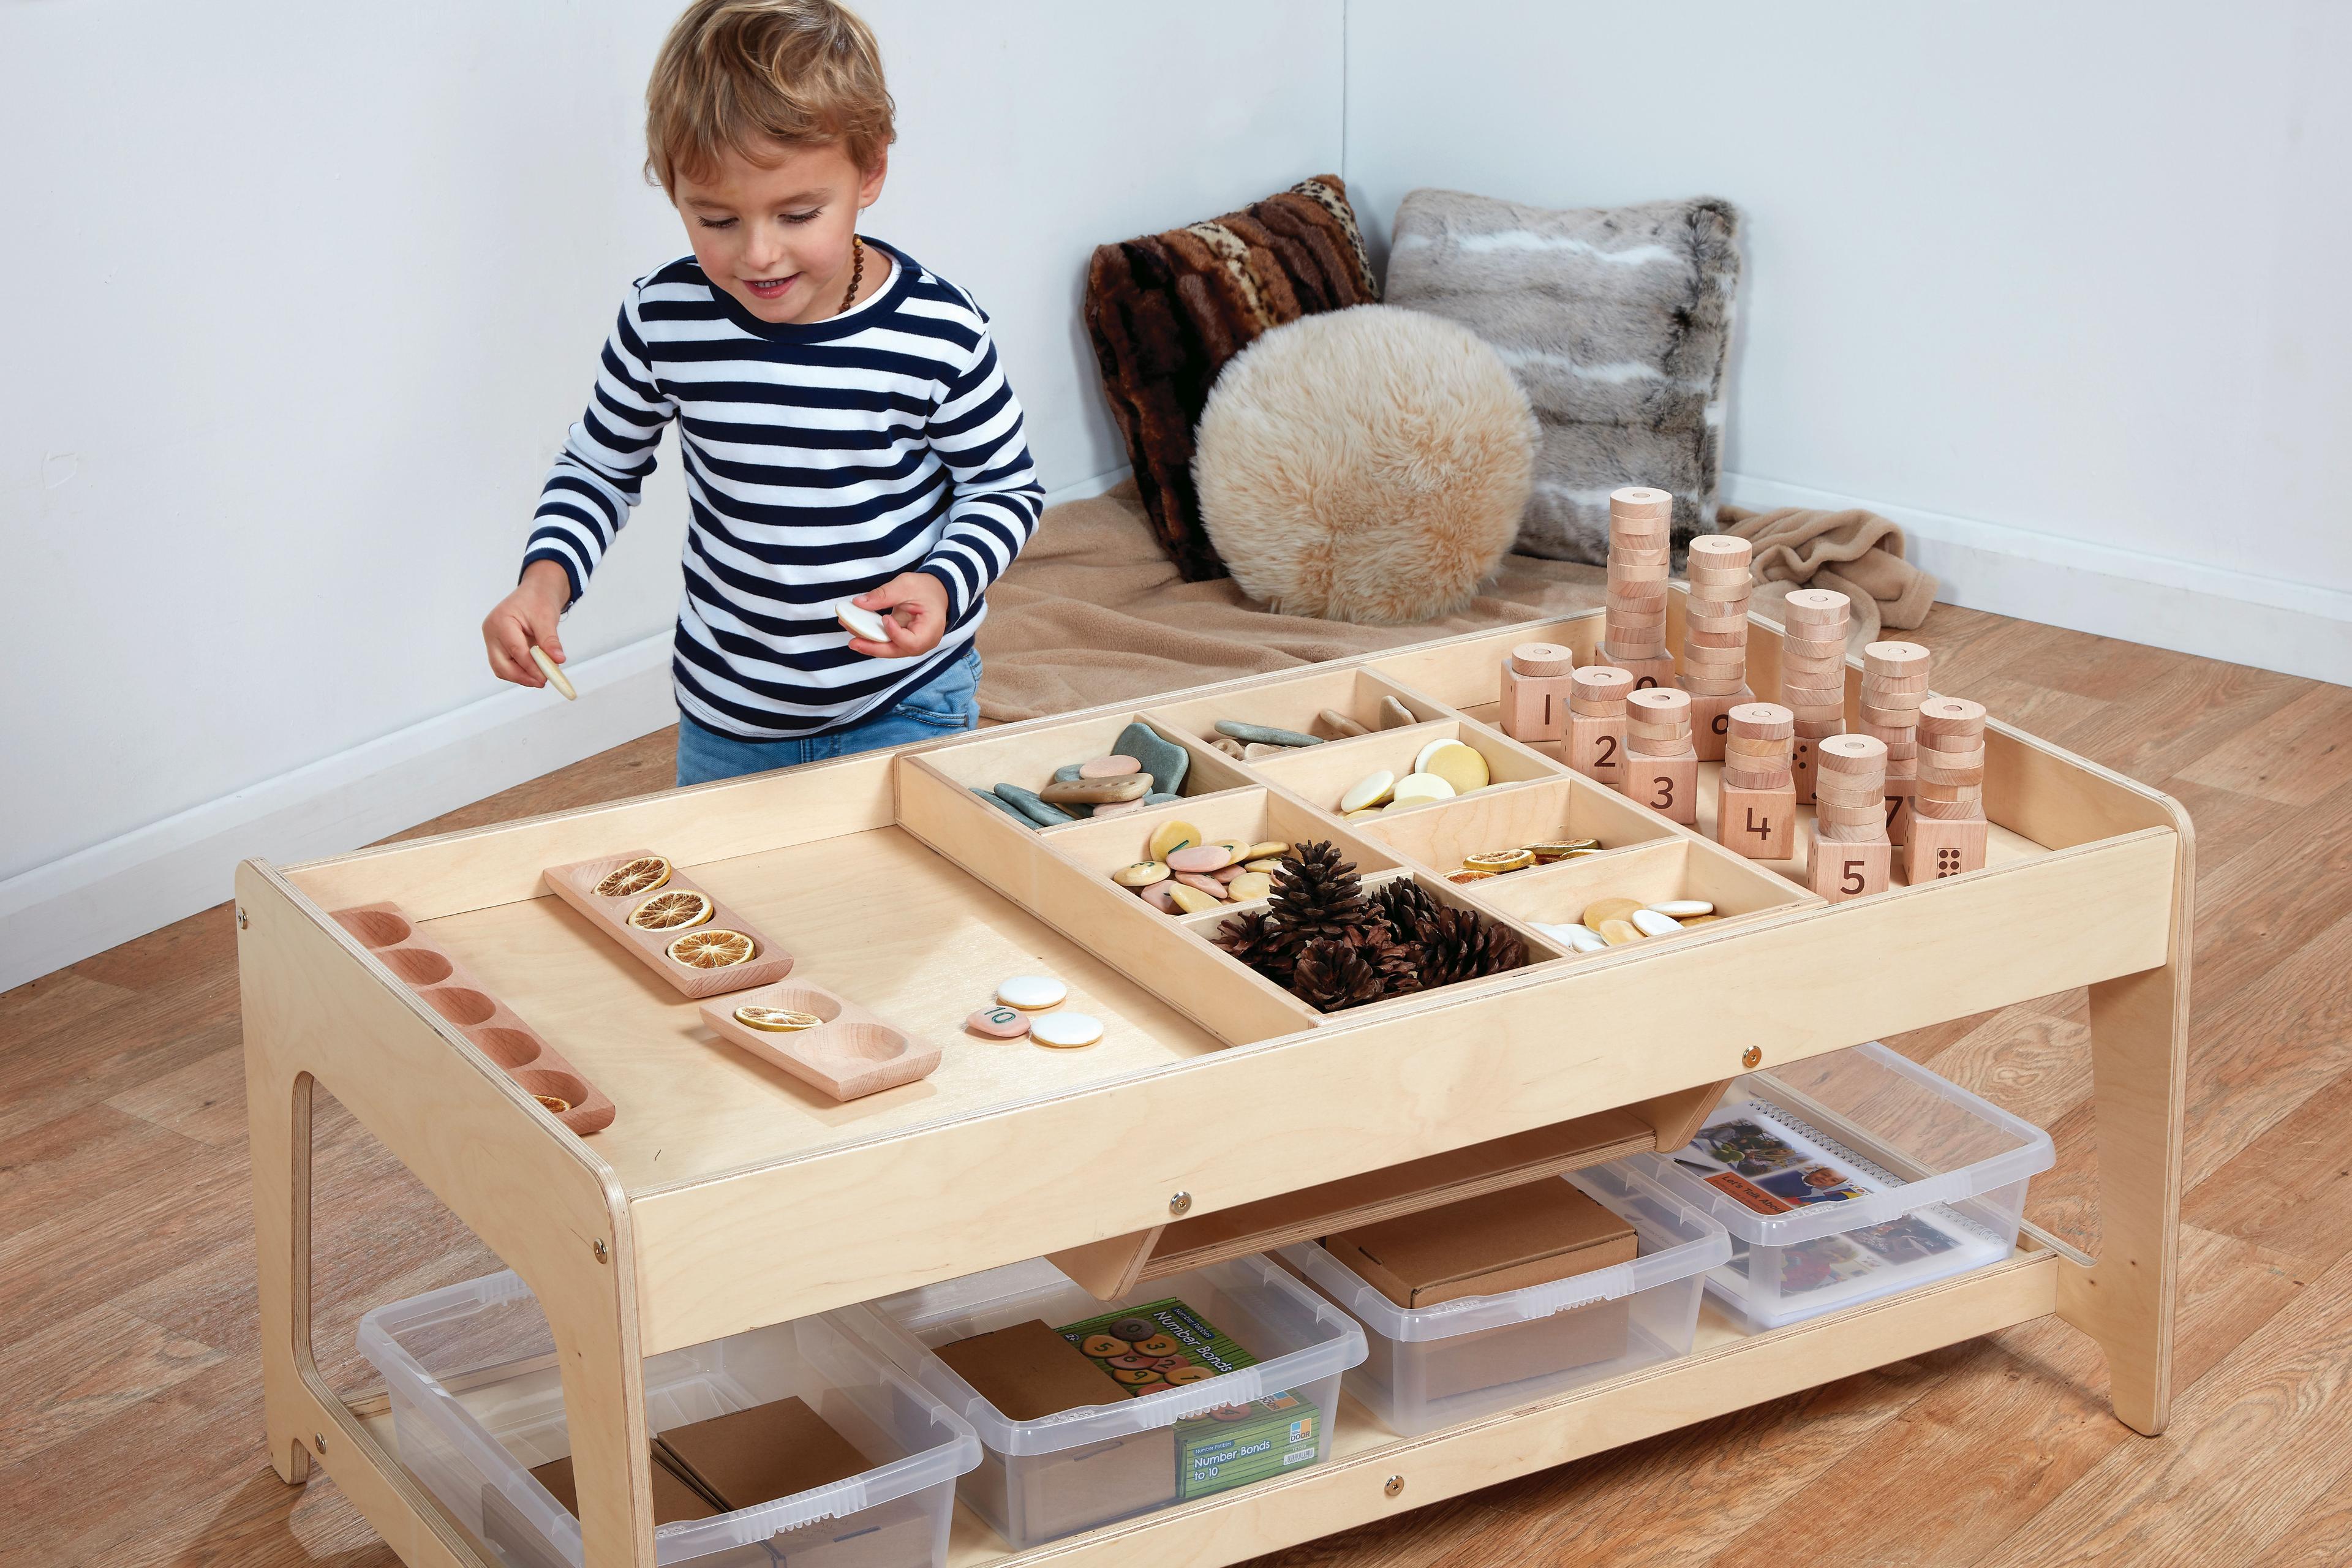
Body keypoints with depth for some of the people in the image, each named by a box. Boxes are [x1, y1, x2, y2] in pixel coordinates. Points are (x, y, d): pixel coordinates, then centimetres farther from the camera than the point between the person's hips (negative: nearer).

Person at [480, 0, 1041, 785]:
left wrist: (943, 585, -23)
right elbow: (599, 466, 3)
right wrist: (547, 576, -14)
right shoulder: (663, 320, -13)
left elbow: (1008, 486, -5)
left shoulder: (936, 332, -20)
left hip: (904, 708, -2)